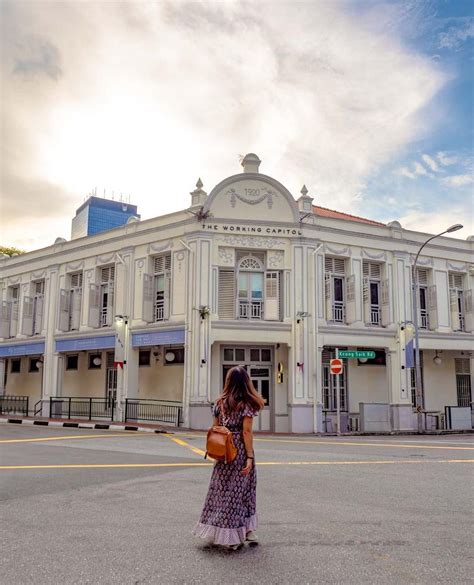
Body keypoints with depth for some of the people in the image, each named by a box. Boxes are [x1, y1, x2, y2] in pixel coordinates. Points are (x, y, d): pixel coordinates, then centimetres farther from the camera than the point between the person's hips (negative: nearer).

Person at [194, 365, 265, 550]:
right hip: (240, 451, -3)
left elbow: (215, 429, 5)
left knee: (221, 489, 10)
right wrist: (250, 457, -10)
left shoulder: (220, 402, 4)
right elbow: (246, 432, -13)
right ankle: (247, 530, 16)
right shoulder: (247, 403, -9)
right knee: (241, 490, 8)